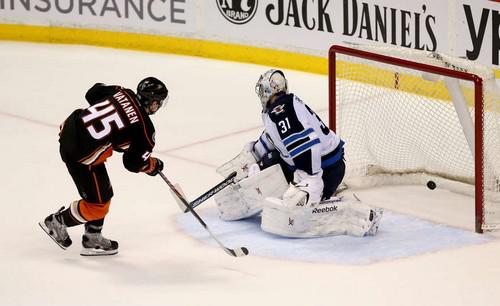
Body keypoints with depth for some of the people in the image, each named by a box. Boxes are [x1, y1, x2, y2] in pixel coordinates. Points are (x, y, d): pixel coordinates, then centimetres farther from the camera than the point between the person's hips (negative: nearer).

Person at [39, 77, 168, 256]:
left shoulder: (121, 93, 4)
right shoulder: (143, 128, -11)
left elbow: (92, 93, 18)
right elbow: (134, 162, -3)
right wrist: (154, 166, 17)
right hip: (81, 154, -9)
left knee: (103, 193, 22)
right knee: (98, 204, 8)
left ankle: (92, 240, 30)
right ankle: (56, 222, 23)